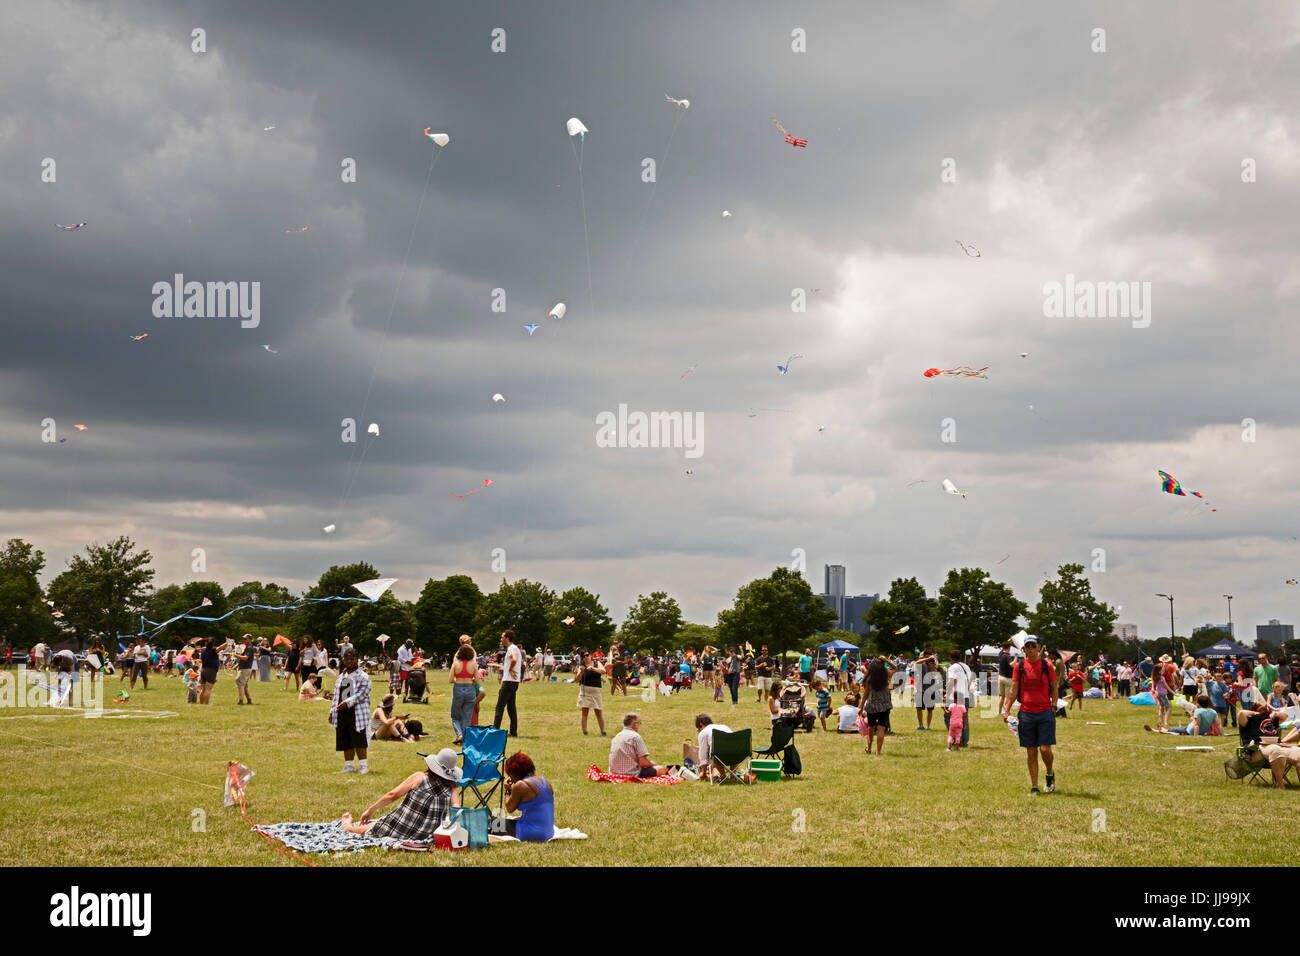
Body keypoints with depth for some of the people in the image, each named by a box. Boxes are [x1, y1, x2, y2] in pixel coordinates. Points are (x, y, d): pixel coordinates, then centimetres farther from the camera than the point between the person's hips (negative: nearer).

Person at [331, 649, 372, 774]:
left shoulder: (363, 677, -4)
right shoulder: (341, 677, 18)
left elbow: (362, 694, -14)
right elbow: (336, 695, 21)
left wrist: (348, 702, -22)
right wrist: (332, 711, 15)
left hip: (357, 713, -6)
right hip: (342, 714, 6)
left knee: (359, 741, -6)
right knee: (345, 741, 8)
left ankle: (363, 766, 1)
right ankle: (349, 765, 16)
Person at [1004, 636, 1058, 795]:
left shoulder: (1047, 665, 1)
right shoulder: (1019, 666, 3)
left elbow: (1054, 687, 9)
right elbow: (1014, 689, 5)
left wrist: (1054, 706, -1)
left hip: (1045, 713, -1)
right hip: (1026, 714, 1)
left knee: (1045, 749, -7)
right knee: (1031, 752, 4)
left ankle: (1050, 774, 23)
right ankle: (1034, 787, 11)